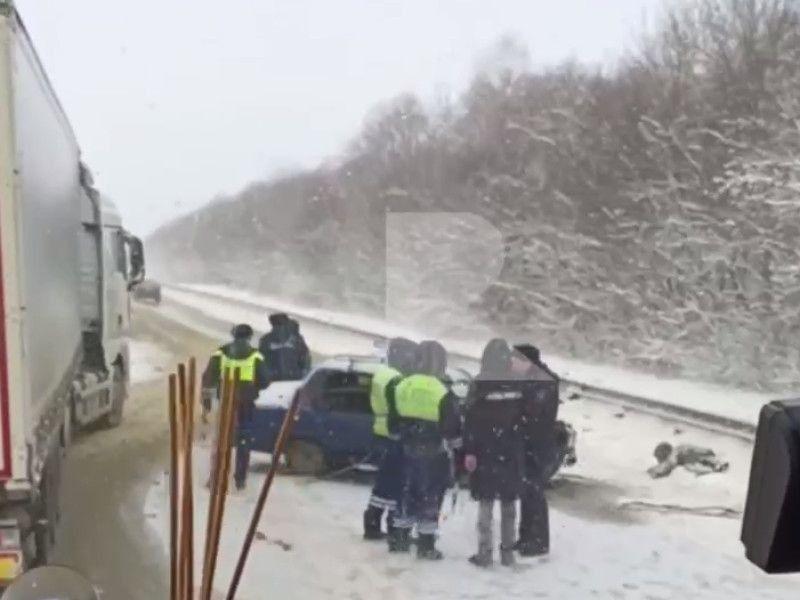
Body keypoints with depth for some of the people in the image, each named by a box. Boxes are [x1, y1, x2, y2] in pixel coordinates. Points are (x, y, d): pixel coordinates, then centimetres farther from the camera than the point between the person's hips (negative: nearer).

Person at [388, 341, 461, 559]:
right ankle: (426, 545, 9)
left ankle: (399, 538, 25)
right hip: (434, 457, -5)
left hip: (409, 453, 5)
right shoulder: (442, 394, -17)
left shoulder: (402, 387, 0)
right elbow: (452, 429, -12)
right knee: (430, 499, 5)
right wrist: (456, 443, 8)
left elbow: (393, 426, 8)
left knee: (408, 494, 18)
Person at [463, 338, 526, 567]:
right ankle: (508, 551, 17)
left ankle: (485, 552, 4)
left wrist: (469, 452, -10)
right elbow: (526, 418, 6)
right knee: (509, 504, 12)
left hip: (486, 453, -3)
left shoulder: (480, 385, -11)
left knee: (486, 503, 3)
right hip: (512, 453, 3)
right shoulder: (519, 385, 0)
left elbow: (471, 421, -13)